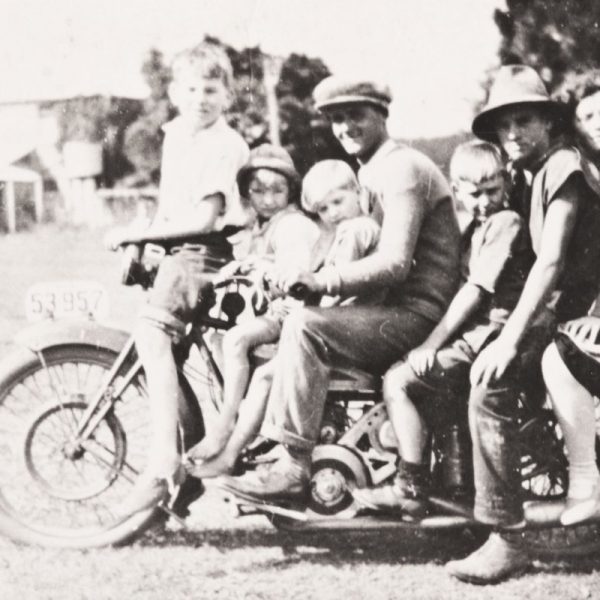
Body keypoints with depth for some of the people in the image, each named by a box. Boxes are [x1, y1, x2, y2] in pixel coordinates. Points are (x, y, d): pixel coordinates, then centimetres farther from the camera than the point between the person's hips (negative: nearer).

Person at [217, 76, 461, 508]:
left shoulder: (402, 168, -11)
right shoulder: (374, 173, 21)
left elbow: (394, 263, -22)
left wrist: (321, 280, -25)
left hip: (420, 315, -10)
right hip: (398, 311, 10)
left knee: (304, 326, -23)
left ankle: (293, 469, -23)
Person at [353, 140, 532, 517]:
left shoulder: (507, 222, -10)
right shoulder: (476, 229, 20)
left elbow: (476, 292, -15)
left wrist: (432, 344, -12)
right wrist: (431, 343, 3)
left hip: (491, 332, -10)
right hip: (473, 333, 10)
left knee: (399, 381, -12)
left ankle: (411, 490, -11)